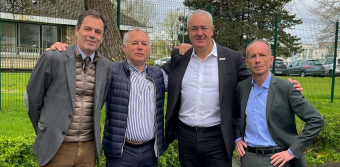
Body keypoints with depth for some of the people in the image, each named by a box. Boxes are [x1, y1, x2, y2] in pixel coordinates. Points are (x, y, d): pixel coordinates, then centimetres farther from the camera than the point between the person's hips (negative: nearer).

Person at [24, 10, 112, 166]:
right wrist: (45, 133, 10)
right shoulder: (52, 58, -9)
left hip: (89, 147, 3)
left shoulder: (106, 66, 2)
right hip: (57, 147, -3)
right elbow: (32, 98, 1)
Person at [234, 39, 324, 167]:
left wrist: (293, 151, -13)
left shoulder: (286, 88, -11)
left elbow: (316, 120, -11)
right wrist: (238, 138, 5)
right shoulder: (242, 87, 3)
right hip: (248, 157, 4)